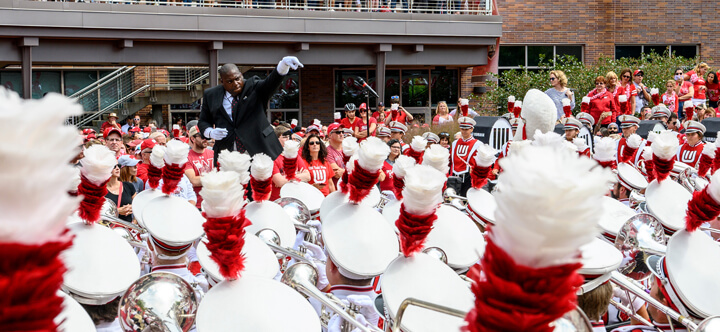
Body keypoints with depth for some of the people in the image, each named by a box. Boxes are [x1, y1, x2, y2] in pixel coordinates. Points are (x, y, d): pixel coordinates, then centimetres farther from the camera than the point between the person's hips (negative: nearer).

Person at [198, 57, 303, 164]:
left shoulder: (253, 86, 1)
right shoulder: (211, 95, 7)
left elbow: (270, 82, -18)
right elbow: (203, 122, 15)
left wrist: (284, 64, -38)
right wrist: (210, 132, -8)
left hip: (257, 152, -1)